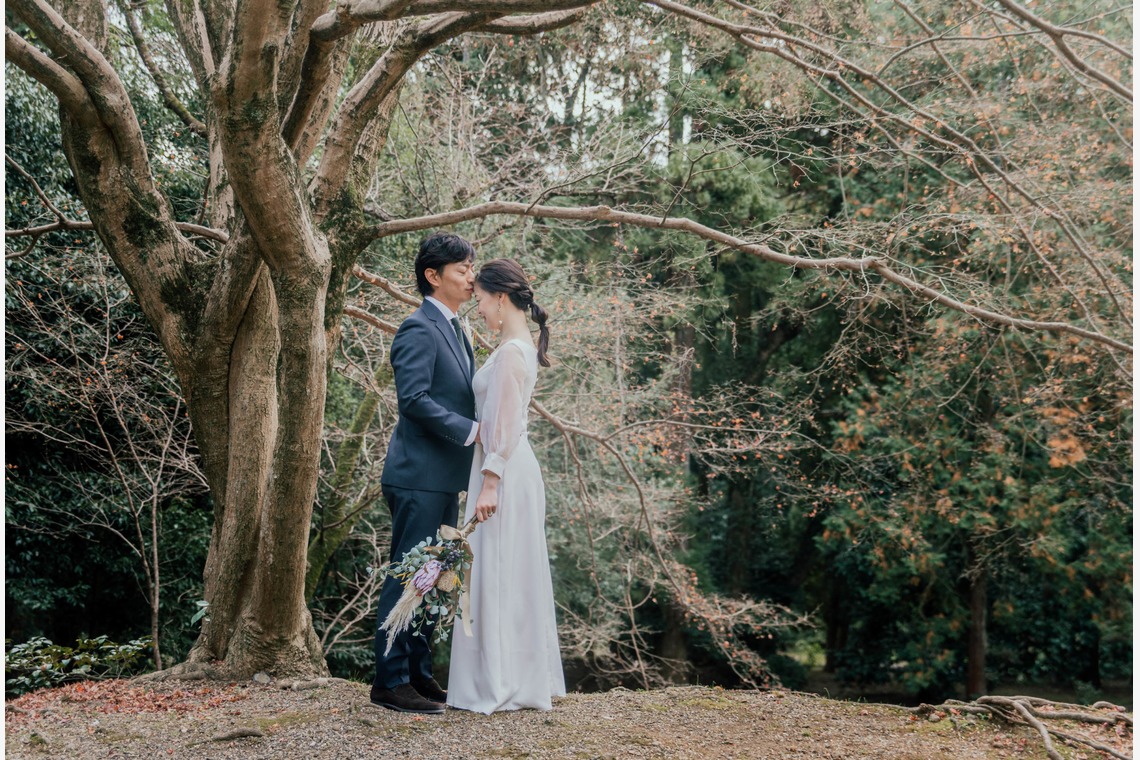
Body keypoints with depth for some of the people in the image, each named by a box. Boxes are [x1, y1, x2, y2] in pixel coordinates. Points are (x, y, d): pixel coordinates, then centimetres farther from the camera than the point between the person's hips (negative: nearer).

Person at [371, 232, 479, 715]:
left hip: (443, 479, 10)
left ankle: (418, 674, 22)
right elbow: (414, 398, -23)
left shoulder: (452, 330, 18)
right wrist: (471, 430, -21)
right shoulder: (419, 329, -13)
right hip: (420, 476, -10)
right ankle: (390, 681, 2)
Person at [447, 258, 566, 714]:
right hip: (513, 470, 10)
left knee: (495, 575, -4)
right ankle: (527, 679, 20)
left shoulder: (510, 352, -15)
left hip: (504, 473, -10)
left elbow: (503, 426, -19)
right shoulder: (521, 346, 15)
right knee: (516, 576, 13)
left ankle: (498, 687, 2)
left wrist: (489, 484, -20)